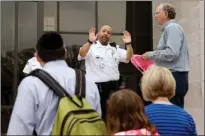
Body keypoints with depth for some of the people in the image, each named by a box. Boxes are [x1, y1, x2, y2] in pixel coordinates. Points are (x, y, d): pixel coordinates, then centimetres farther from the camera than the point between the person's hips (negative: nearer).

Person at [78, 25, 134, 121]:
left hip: (113, 85, 5)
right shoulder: (91, 47, -1)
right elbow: (81, 55, -20)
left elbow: (128, 58, 6)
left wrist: (128, 44, -9)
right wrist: (90, 42, -34)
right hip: (97, 85, -5)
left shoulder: (115, 48, 14)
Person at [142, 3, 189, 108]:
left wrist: (150, 55, -12)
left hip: (174, 77, -10)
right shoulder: (168, 29, 19)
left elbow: (172, 53, -23)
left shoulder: (172, 28, -11)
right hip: (172, 76, 10)